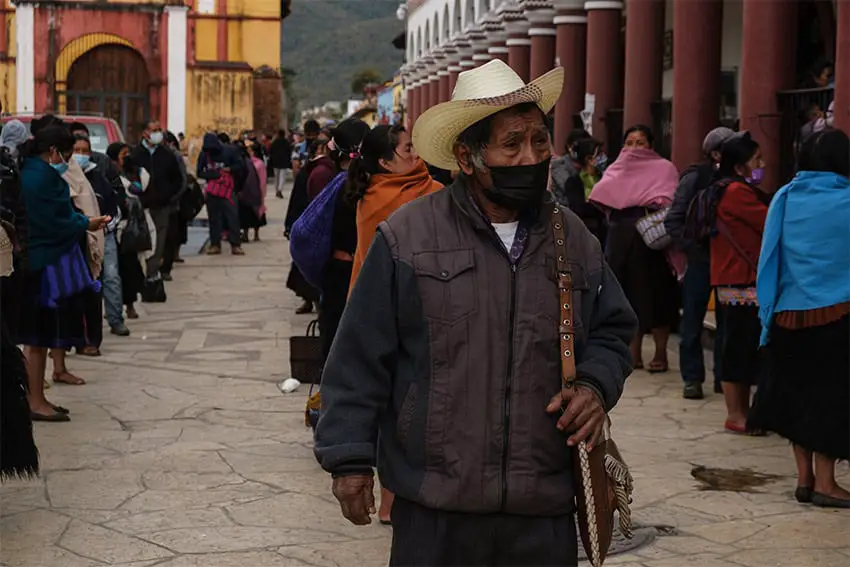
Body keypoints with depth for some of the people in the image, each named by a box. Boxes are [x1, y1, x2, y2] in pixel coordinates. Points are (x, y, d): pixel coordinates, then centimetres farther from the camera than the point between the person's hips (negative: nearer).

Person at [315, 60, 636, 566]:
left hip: (545, 506, 3)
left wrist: (597, 386, -2)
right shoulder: (407, 238, -5)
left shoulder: (574, 240, 8)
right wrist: (350, 458, -4)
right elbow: (360, 357, -2)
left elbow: (612, 330, 19)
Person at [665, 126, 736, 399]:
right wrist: (695, 249, -12)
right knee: (693, 320, 3)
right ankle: (692, 378, 11)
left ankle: (723, 376, 16)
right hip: (700, 261, -3)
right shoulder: (694, 178, -4)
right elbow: (673, 221, -6)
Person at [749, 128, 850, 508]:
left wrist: (771, 309, 11)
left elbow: (770, 258, 4)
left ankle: (804, 477, 18)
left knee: (797, 391, 13)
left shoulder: (784, 199, 0)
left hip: (788, 316, 4)